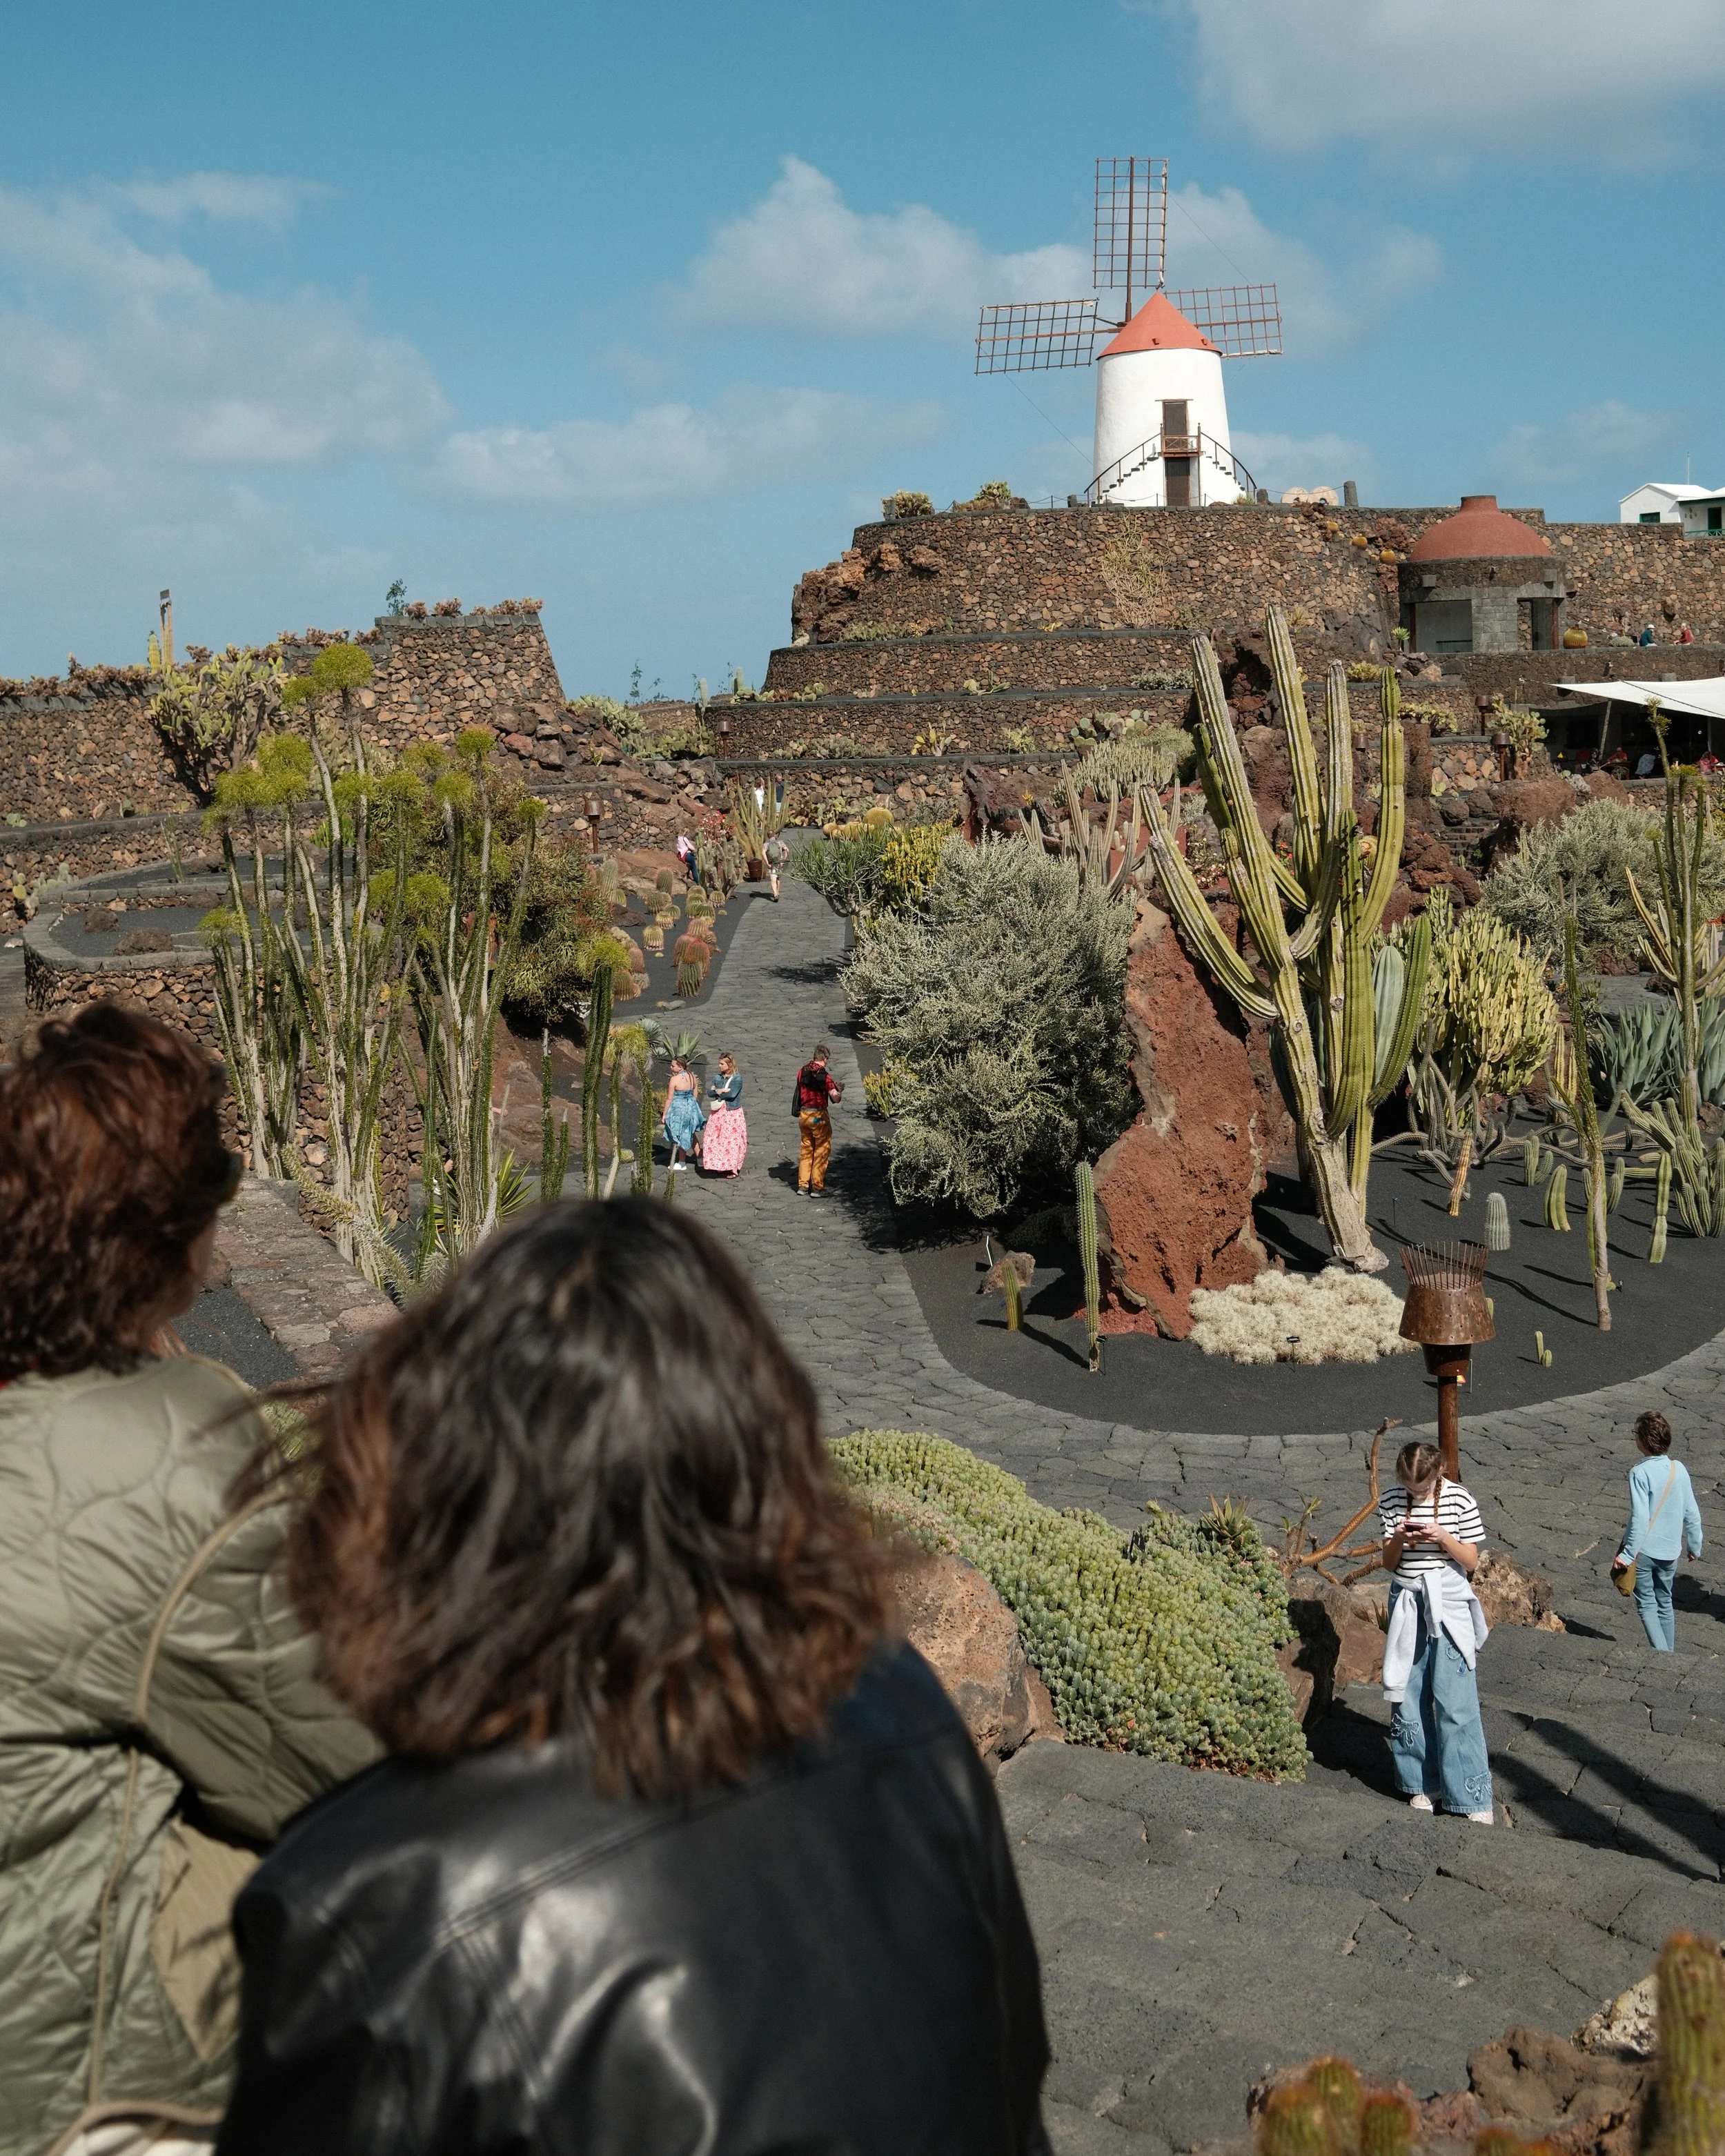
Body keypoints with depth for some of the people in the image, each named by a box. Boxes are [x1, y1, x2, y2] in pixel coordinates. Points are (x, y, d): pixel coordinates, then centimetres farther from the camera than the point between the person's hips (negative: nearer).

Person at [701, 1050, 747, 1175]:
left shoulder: (737, 1078, -7)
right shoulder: (718, 1078, 10)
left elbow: (732, 1094, -19)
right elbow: (709, 1092, 3)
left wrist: (718, 1093, -7)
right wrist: (721, 1091, -13)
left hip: (732, 1113, -6)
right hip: (718, 1112, 6)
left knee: (732, 1139, -4)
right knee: (713, 1138, 3)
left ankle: (733, 1168, 1)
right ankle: (717, 1165, 12)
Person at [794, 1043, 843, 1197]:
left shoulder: (802, 1072, 3)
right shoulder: (825, 1076, -14)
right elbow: (835, 1097, -20)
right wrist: (840, 1091, 1)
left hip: (804, 1115, 6)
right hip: (819, 1115, -6)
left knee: (806, 1149, 16)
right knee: (822, 1150, 3)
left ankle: (803, 1185, 18)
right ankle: (817, 1187, 3)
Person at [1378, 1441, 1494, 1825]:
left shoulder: (1459, 1499, -6)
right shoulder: (1392, 1501, 2)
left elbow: (1471, 1560, -2)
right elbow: (1388, 1563, 5)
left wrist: (1443, 1537, -19)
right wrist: (1398, 1540, -15)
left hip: (1448, 1603, -3)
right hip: (1407, 1602, 3)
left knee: (1455, 1699, -6)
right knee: (1408, 1695, 5)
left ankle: (1472, 1796, -1)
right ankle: (1421, 1784, 19)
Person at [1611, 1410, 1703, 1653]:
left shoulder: (1640, 1473, -19)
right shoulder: (1679, 1469, -3)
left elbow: (1640, 1518, -23)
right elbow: (1692, 1514, 3)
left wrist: (1627, 1554, -19)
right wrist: (1695, 1546, 17)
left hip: (1643, 1550, -5)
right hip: (1670, 1551, 5)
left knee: (1647, 1605, 5)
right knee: (1665, 1604, 20)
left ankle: (1662, 1657, -7)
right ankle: (1670, 1656, 27)